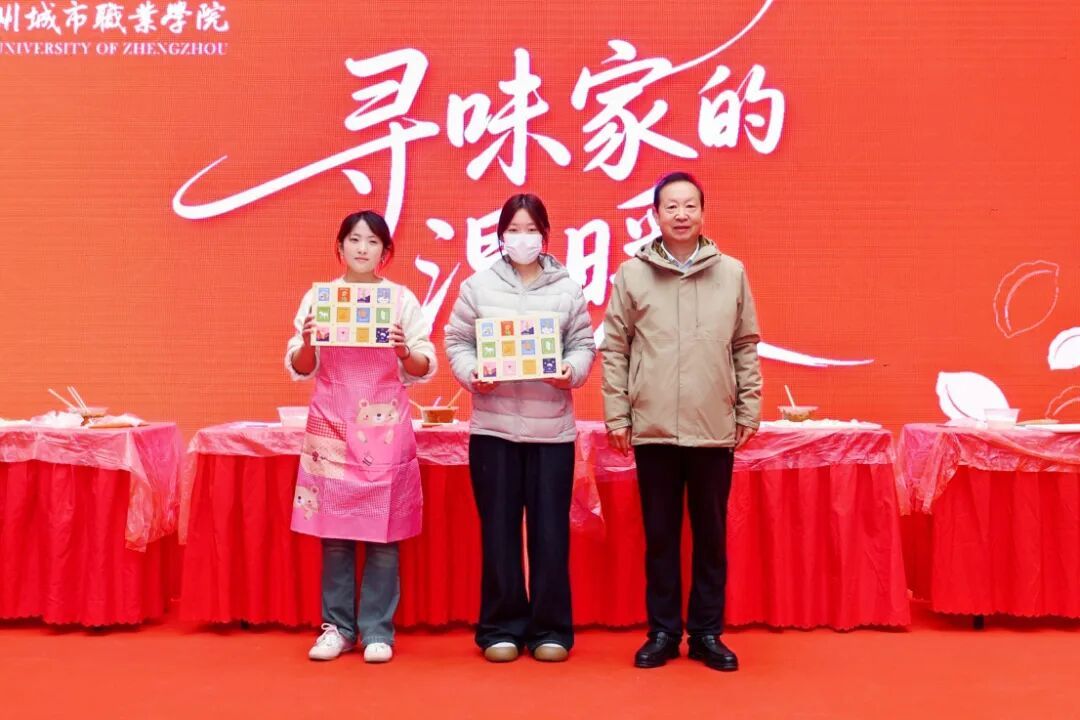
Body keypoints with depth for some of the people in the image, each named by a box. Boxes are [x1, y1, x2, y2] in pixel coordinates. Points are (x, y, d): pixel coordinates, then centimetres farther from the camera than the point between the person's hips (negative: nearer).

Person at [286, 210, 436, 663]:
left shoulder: (402, 299, 5)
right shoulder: (317, 297, 7)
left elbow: (424, 369, 4)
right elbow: (299, 369, 7)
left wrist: (405, 351, -16)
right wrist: (307, 344, -13)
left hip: (385, 428, -1)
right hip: (331, 426, 1)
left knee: (383, 534, 1)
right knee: (333, 533, 3)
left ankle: (377, 630, 12)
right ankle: (337, 627, 16)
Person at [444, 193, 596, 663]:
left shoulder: (568, 288, 6)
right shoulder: (478, 285, 5)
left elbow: (583, 344, 5)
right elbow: (457, 342, 5)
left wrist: (572, 372, -15)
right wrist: (471, 374, -13)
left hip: (552, 427, 0)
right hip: (493, 426, 0)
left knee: (550, 530, 4)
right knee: (499, 529, 6)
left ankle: (551, 629, 17)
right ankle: (502, 628, 18)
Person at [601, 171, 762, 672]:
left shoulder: (732, 273, 5)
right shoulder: (632, 275, 2)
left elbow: (746, 348, 8)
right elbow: (614, 349, 3)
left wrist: (750, 411, 4)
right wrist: (616, 415, -1)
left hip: (715, 429, 1)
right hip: (652, 428, -1)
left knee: (711, 536, 9)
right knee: (660, 536, 9)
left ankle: (707, 632, 22)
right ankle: (663, 631, 21)